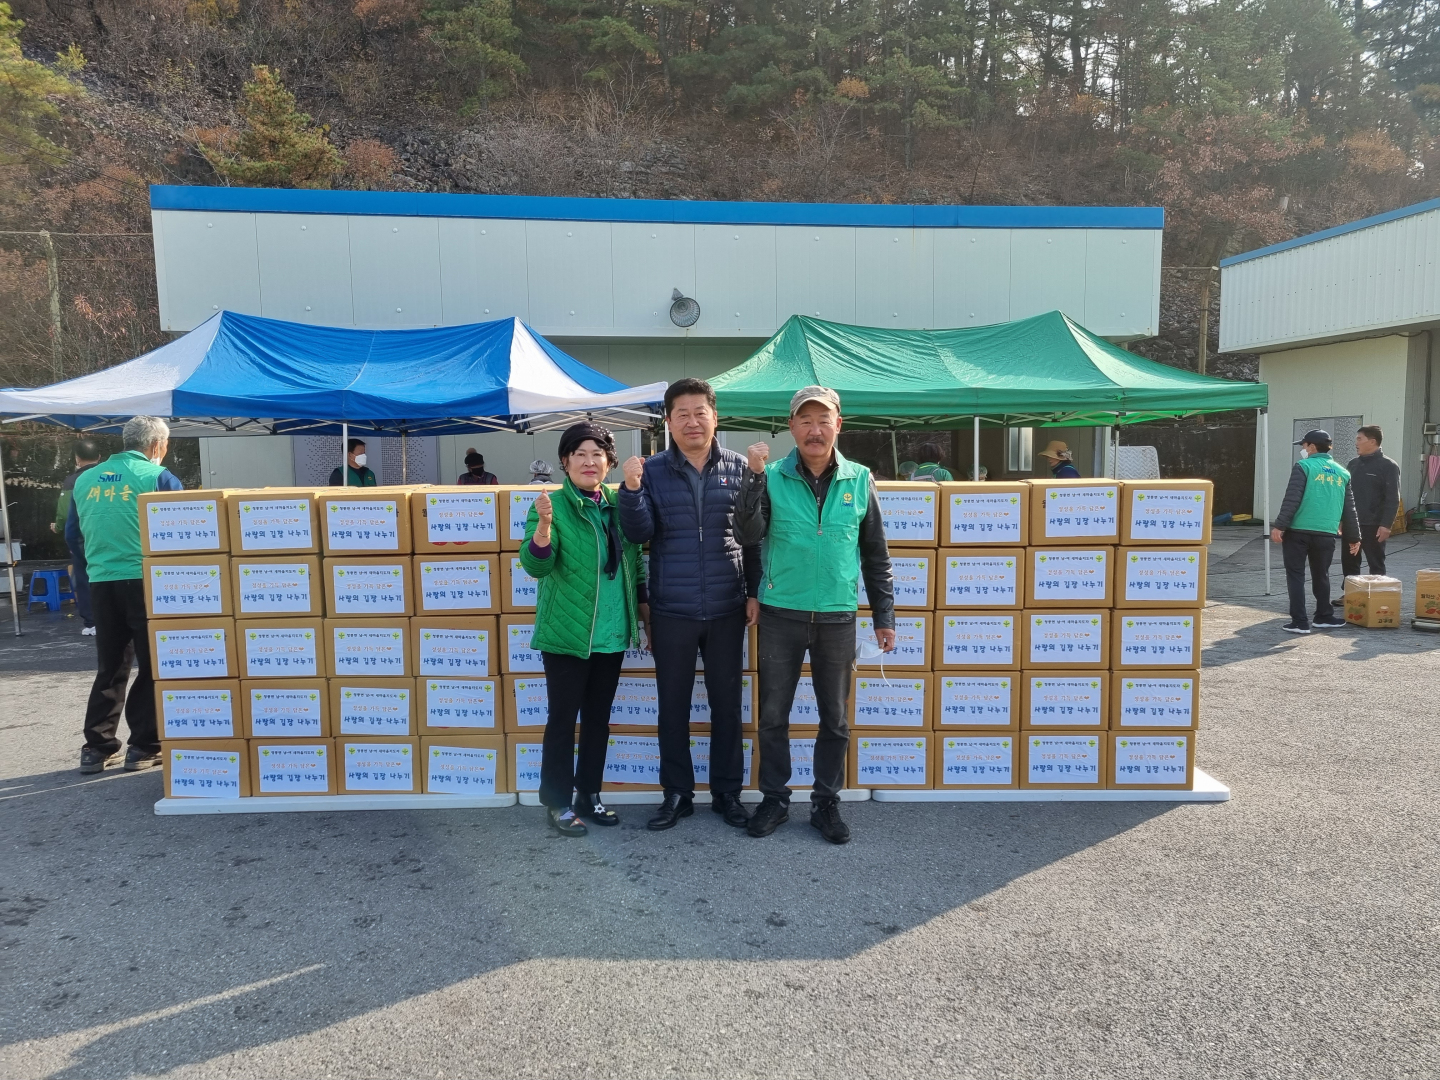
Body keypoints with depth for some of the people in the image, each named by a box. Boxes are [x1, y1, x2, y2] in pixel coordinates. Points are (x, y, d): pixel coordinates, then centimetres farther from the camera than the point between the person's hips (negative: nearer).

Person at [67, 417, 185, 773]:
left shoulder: (84, 480, 11)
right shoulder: (159, 477, -5)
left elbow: (73, 536, 17)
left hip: (101, 583, 5)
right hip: (146, 581, -5)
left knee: (109, 668, 15)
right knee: (153, 667, 6)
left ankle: (96, 747, 17)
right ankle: (144, 747, 9)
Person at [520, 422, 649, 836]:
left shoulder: (618, 503, 7)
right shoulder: (552, 506, -9)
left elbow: (633, 559, 17)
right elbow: (535, 565, -20)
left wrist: (642, 601, 16)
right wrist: (543, 524, -36)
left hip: (612, 632, 5)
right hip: (567, 633, -5)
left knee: (599, 717, 14)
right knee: (563, 717, 3)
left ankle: (589, 794, 27)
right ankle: (559, 802, 15)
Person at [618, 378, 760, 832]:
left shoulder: (738, 468, 1)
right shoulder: (652, 470, -1)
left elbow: (754, 536, 4)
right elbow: (639, 533, -7)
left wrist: (755, 592, 2)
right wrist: (630, 489, -23)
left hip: (727, 610, 0)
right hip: (671, 612, 0)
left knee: (727, 705, 11)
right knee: (673, 708, 10)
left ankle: (727, 793, 26)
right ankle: (677, 794, 25)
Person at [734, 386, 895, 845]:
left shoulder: (859, 481, 2)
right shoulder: (772, 477, -3)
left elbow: (876, 555, 7)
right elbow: (748, 536, -14)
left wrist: (885, 617, 6)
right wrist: (754, 476, -23)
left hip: (837, 618, 1)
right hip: (781, 616, -1)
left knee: (835, 719, 10)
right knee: (773, 714, 9)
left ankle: (826, 803, 26)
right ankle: (774, 799, 25)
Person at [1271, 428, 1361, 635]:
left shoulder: (1303, 467, -3)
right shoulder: (1342, 473, 14)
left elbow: (1292, 500, -12)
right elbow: (1349, 509, 17)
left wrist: (1279, 526, -12)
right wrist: (1354, 538, 22)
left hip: (1298, 532, -5)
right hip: (1326, 534, 5)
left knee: (1296, 575, 2)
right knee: (1321, 576, 19)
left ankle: (1299, 621, 0)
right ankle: (1324, 616, 27)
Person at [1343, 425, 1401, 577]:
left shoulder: (1388, 466, -7)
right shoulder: (1353, 464, 12)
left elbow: (1393, 499, -12)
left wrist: (1386, 525, -19)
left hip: (1373, 526, -6)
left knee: (1376, 566, 3)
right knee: (1348, 563, 10)